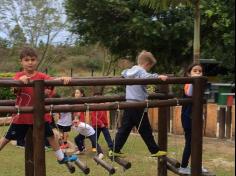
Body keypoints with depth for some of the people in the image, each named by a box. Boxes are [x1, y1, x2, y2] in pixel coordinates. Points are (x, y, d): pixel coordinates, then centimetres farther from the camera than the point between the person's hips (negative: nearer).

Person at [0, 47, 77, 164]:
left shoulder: (41, 76, -5)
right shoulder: (19, 76, -10)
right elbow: (14, 89, -29)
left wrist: (63, 78, -44)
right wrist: (20, 80, -50)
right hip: (21, 115, -2)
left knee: (50, 136, 12)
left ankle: (61, 157, 28)